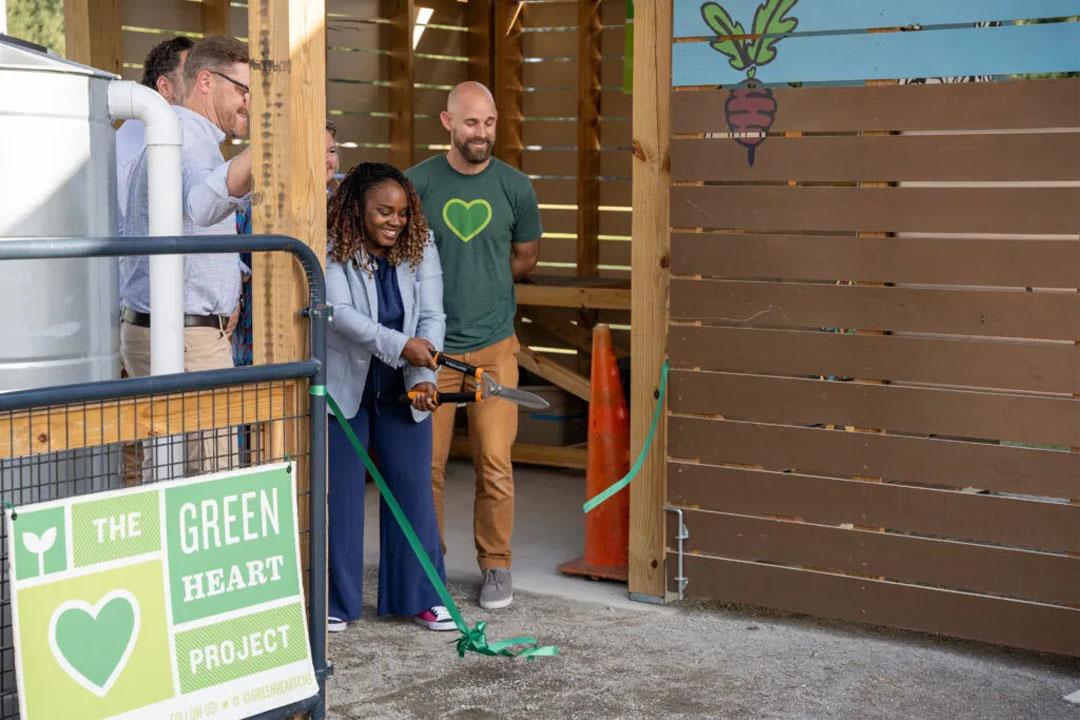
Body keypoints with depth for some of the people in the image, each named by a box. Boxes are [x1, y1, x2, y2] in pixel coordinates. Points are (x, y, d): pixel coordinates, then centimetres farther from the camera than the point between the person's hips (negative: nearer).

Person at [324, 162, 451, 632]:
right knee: (339, 492, 3)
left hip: (400, 393, 3)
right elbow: (338, 313, -24)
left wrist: (422, 378, -21)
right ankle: (336, 601, 15)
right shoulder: (332, 251, -13)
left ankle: (421, 596, 17)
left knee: (413, 488, 5)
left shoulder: (420, 249, -2)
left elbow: (432, 317, -6)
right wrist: (400, 345, -34)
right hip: (342, 388, -3)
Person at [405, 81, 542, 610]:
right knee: (427, 463, 3)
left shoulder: (515, 187, 2)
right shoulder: (418, 183, -2)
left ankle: (495, 565, 14)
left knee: (495, 464, -1)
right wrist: (442, 288, 6)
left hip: (494, 345, 0)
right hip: (431, 346, 0)